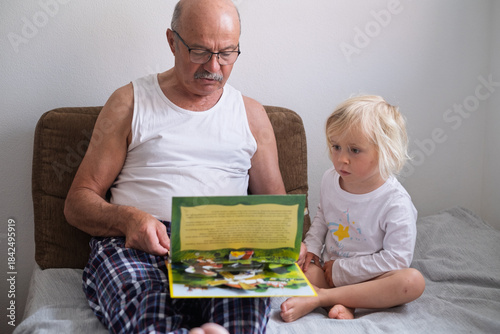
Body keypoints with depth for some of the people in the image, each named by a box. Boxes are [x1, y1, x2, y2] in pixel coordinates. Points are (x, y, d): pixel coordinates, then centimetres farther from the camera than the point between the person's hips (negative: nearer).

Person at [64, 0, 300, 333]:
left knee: (245, 302, -38)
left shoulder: (251, 114, 21)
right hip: (135, 243, 0)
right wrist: (128, 218, -13)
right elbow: (78, 201, 10)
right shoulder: (130, 103, 14)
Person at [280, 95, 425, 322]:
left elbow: (396, 258, -20)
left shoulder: (395, 202, -19)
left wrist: (342, 270, -19)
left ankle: (319, 297, -35)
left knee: (413, 281, -34)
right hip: (329, 271, 4)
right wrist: (311, 248, 0)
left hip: (367, 278, -4)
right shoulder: (330, 180, -2)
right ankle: (340, 305, -33)